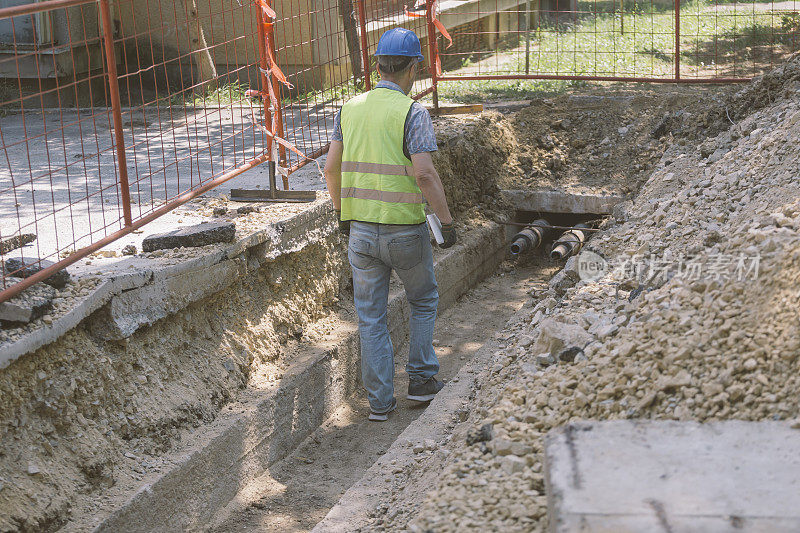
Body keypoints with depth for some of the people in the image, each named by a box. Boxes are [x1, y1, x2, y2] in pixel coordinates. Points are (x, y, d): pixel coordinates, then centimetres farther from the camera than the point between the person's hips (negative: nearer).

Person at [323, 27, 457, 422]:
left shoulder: (350, 108, 4)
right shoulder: (412, 112, -12)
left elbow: (332, 168, 5)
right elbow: (425, 174, -20)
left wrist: (341, 211, 19)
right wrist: (447, 221, -11)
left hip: (360, 230, 4)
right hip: (405, 230, -4)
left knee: (371, 316, 10)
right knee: (423, 301, 20)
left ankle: (379, 401, 13)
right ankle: (421, 379, 24)